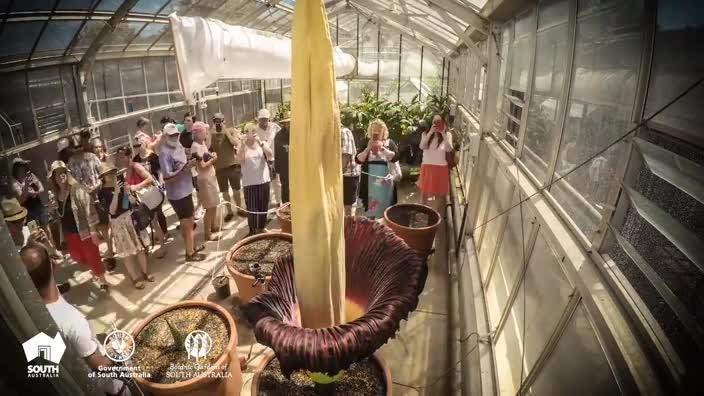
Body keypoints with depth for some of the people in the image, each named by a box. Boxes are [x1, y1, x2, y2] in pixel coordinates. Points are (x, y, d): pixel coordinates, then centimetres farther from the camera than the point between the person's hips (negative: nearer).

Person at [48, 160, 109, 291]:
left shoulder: (77, 189, -16)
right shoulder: (55, 194, 1)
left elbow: (89, 209, -17)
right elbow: (58, 215, 10)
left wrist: (93, 230, -20)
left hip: (84, 230, -6)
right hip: (68, 233, 6)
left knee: (92, 256, 5)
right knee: (76, 256, 20)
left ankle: (102, 279, 26)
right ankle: (95, 269, 47)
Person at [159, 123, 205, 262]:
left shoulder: (178, 145, 4)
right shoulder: (164, 152, -21)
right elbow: (167, 177, -26)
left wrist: (191, 162, -2)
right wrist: (186, 168, -30)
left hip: (186, 189, 8)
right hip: (177, 193, -8)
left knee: (188, 220, 21)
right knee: (186, 223, 4)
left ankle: (191, 246, 38)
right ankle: (190, 253, 18)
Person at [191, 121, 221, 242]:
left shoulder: (203, 143, 7)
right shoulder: (196, 147, -21)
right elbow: (202, 166, -22)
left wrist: (212, 156, 1)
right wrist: (213, 159, -10)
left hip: (211, 177, 9)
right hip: (205, 180, -9)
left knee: (214, 204, 19)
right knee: (210, 207, 0)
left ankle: (212, 227, 35)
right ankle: (207, 233, 12)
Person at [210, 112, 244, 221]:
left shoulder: (232, 131, -2)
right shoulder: (212, 134, 3)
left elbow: (236, 142, -19)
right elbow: (209, 150, 8)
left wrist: (226, 131, -17)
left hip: (233, 165, -2)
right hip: (219, 167, 2)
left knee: (236, 190, 10)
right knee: (225, 191, 10)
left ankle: (239, 209, 27)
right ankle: (229, 211, 24)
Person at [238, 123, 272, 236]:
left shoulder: (262, 143, 2)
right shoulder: (242, 146, -1)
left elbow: (270, 155, -13)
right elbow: (240, 161, -14)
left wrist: (260, 143, -23)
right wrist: (243, 144, -21)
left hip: (263, 180, 2)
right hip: (249, 181, -2)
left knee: (263, 206, 11)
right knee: (251, 207, 2)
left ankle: (261, 228, 27)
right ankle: (252, 229, 17)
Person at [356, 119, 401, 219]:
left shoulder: (390, 143, 2)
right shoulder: (366, 143, 6)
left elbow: (395, 157, -12)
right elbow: (358, 160, -3)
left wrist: (382, 148, -18)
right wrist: (368, 148, -15)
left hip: (385, 180, -1)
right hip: (370, 181, 1)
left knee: (384, 206, 3)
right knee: (370, 206, 7)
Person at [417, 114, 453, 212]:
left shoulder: (447, 135, -5)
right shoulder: (426, 133, -3)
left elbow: (449, 149, -21)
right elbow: (422, 147, -19)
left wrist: (443, 134, -27)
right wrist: (430, 133, -25)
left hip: (441, 168, -1)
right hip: (427, 167, 2)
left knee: (440, 194, 6)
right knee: (425, 191, 16)